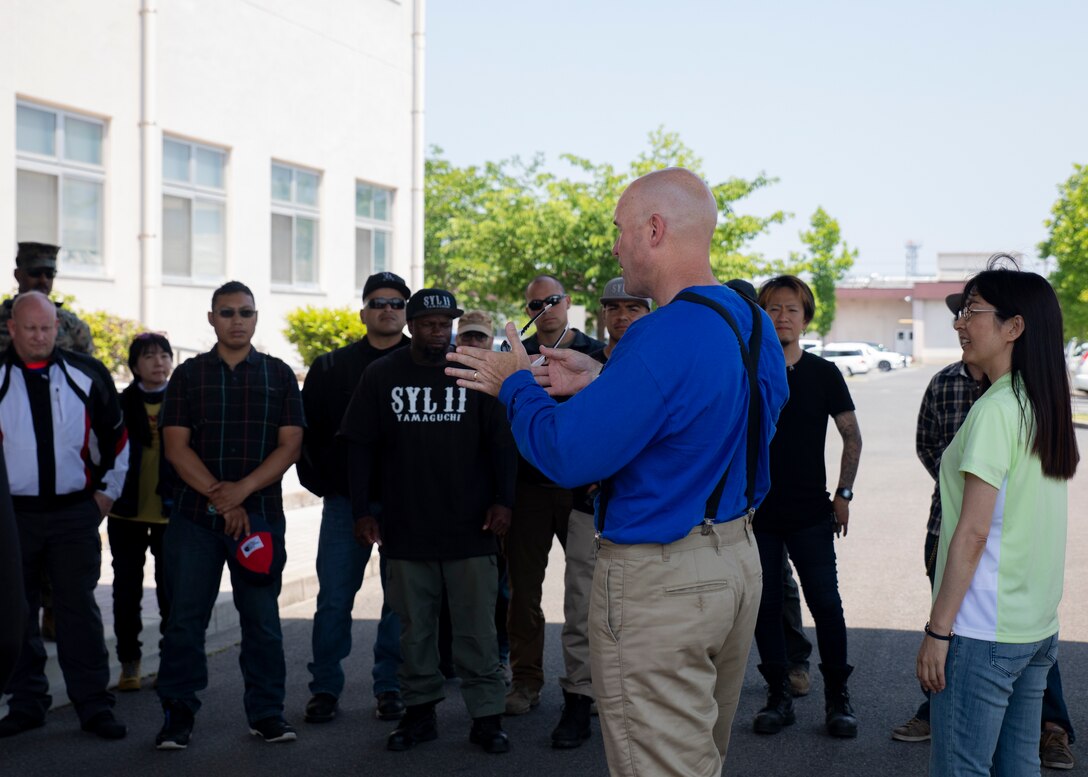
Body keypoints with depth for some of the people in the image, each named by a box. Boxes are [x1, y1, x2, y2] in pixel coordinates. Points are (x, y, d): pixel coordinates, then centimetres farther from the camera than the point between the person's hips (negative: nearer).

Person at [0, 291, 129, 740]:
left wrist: (108, 491, 9)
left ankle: (94, 706, 6)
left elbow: (116, 436, 13)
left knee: (79, 609, 0)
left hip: (75, 513, 0)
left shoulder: (87, 375, 4)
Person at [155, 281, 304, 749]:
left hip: (261, 514, 0)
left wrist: (241, 490, -13)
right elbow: (176, 446, 0)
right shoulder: (188, 375, 7)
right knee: (185, 618, 1)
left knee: (262, 618, 4)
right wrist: (219, 498, -10)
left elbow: (290, 444, 0)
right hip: (195, 514, 0)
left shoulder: (279, 375, 7)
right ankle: (177, 714, 11)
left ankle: (267, 712, 13)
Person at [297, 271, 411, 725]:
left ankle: (390, 687, 16)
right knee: (334, 598, 2)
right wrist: (321, 482, 1)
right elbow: (308, 429, 11)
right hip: (345, 500, 1)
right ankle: (325, 688, 13)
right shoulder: (332, 367, 10)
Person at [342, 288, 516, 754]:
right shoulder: (381, 376, 6)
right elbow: (361, 446, 7)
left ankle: (486, 716, 8)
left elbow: (501, 441, 4)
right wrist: (362, 510, 1)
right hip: (406, 528, 1)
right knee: (414, 628, 9)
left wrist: (502, 500, -5)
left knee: (477, 629, 1)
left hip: (470, 528, -1)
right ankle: (420, 711, 20)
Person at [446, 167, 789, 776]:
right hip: (739, 562, 10)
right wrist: (601, 382, 15)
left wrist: (516, 384, -5)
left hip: (660, 582, -10)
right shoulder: (754, 324, 6)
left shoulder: (662, 338, -25)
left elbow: (568, 456, -23)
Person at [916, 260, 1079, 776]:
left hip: (983, 633, -9)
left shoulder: (996, 409, -15)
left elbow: (973, 532, -17)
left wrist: (937, 631, -14)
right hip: (1037, 627, 9)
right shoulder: (1048, 406, 10)